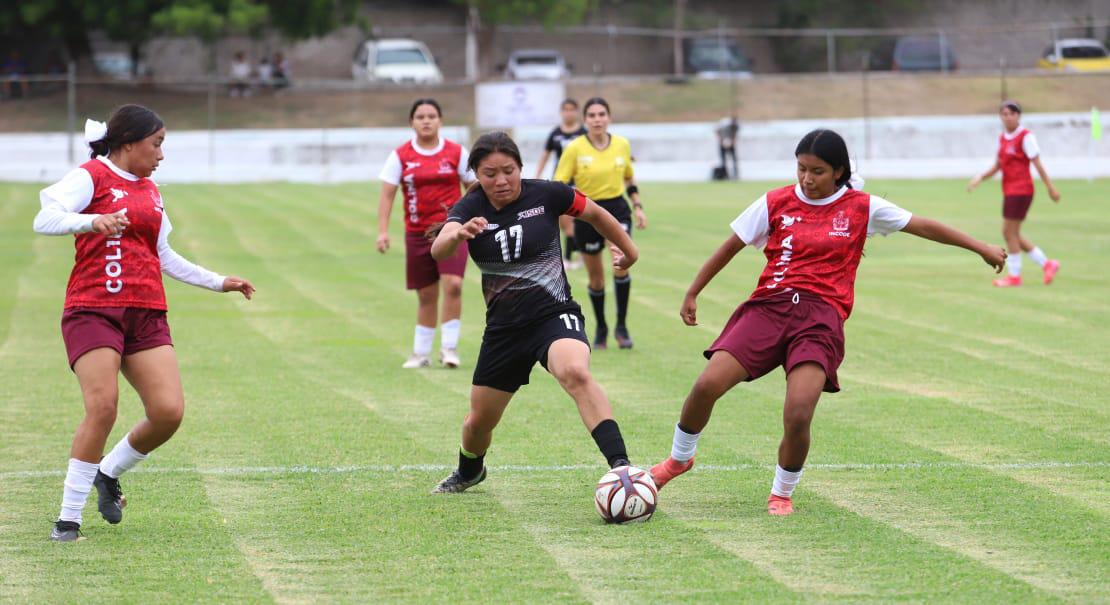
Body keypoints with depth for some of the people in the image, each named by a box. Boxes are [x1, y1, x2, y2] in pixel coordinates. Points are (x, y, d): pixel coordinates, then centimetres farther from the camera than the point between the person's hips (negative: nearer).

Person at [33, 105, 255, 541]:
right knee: (102, 407, -19)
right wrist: (93, 221, -34)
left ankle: (109, 474, 18)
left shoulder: (150, 191, 22)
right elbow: (45, 220, -16)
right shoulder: (92, 177, 0)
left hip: (147, 315, 6)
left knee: (169, 411, -9)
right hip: (93, 309, -6)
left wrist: (219, 283, 35)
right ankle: (69, 517, -8)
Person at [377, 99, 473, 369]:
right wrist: (383, 231, -10)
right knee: (426, 296, 7)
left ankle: (449, 347, -10)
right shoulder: (400, 156, 1)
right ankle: (421, 354, 21)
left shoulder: (456, 152, 0)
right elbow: (387, 194, -1)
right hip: (417, 233, 1)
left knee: (452, 284, -20)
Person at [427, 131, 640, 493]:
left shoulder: (546, 195, -9)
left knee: (575, 373, -36)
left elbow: (595, 214, 11)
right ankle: (468, 473, 49)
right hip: (503, 327, 3)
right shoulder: (471, 208, -7)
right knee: (479, 422, 14)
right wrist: (458, 234, -50)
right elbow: (438, 250, -27)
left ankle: (621, 466, -43)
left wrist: (628, 250, 20)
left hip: (554, 314, -3)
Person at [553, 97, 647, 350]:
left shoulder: (622, 145, 1)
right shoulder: (575, 148, -9)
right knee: (595, 276, 7)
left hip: (617, 209, 1)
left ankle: (621, 326, -9)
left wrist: (637, 207, 11)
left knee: (621, 264, -21)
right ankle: (600, 328, 29)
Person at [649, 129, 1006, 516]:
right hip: (769, 306, 1)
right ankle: (679, 459, 15)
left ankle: (782, 493, 7)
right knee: (707, 385, -15)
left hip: (821, 316, -1)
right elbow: (730, 247, 16)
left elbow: (922, 226, 13)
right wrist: (692, 294, 19)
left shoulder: (861, 208, 6)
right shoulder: (776, 203, 7)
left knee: (798, 415, -21)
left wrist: (981, 248, 18)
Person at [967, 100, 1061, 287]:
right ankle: (1047, 264, 19)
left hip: (1021, 190, -9)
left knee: (1009, 232, -6)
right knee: (1011, 234, 10)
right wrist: (980, 178, 4)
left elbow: (1038, 164, -10)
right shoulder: (1002, 138, 13)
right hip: (1009, 191, 9)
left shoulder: (1026, 137, -9)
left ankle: (1014, 275, 4)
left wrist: (1050, 188, -9)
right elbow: (997, 166, 19)